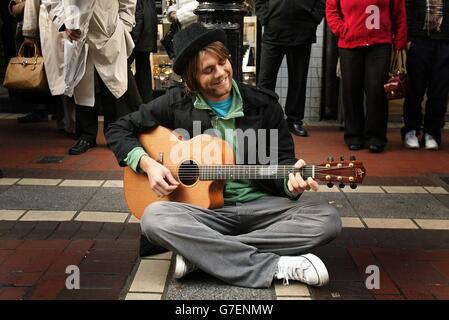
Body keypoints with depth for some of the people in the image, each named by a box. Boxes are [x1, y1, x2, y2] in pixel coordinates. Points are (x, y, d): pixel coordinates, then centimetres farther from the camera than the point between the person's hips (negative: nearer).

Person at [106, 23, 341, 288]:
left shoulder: (263, 104, 2)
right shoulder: (176, 103, 1)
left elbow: (283, 159, 4)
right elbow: (118, 131, 8)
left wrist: (291, 179, -20)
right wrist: (147, 163, -10)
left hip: (261, 205, 1)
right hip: (204, 207, -1)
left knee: (328, 219, -24)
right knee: (154, 217, -32)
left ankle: (198, 252, -22)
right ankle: (276, 266, -28)